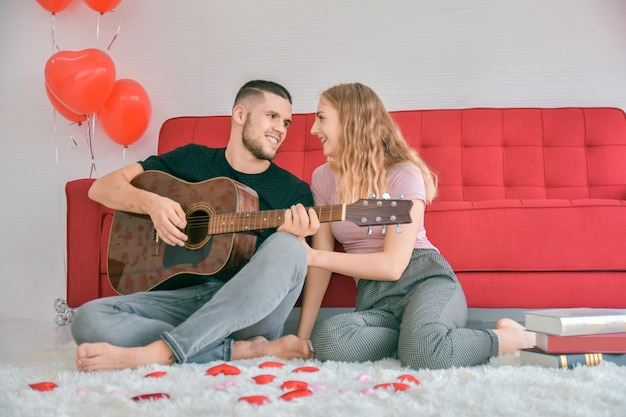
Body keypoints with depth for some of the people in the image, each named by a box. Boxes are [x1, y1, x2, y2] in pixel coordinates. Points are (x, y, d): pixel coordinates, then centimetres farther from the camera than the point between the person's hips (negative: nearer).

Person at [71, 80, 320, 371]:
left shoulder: (295, 191, 10)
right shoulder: (191, 160, 12)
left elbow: (296, 262, 4)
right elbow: (102, 188, 12)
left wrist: (293, 236, -19)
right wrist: (152, 202, -9)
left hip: (253, 310, -1)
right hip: (186, 292, 1)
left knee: (286, 248, -33)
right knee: (89, 319, -24)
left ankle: (159, 352, -35)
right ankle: (242, 350, -26)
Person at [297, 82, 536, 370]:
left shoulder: (403, 174, -5)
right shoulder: (323, 177, 10)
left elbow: (393, 265, -13)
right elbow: (321, 263, 8)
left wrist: (314, 256, -15)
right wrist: (302, 337, 2)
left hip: (423, 280, -3)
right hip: (373, 299, 3)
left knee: (424, 351, -38)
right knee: (326, 340, -34)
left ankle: (515, 338, -9)